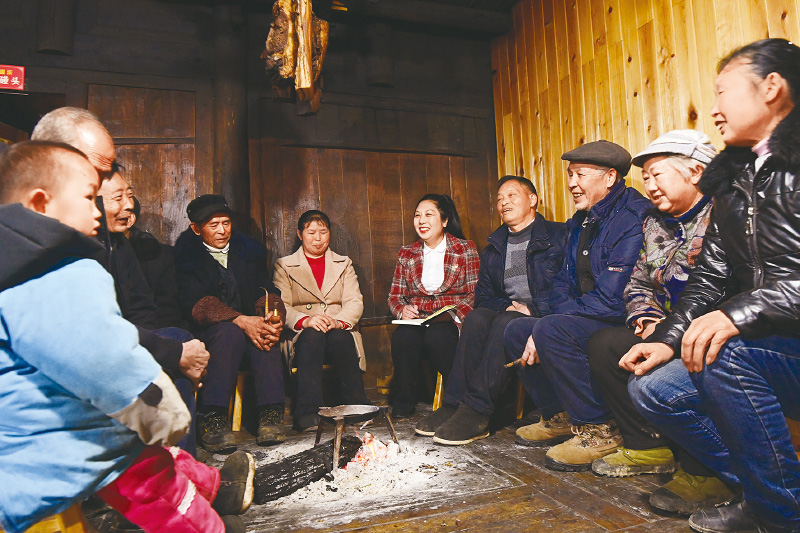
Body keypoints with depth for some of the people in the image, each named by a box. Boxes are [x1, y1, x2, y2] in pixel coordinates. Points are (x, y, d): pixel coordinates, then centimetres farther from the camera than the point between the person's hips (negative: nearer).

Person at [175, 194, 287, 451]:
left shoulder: (250, 251, 12)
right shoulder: (185, 256, -2)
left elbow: (267, 291, 5)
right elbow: (194, 304, -15)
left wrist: (275, 318, -20)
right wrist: (241, 321, -30)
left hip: (250, 324, 3)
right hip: (206, 332, -3)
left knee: (267, 334, -30)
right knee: (230, 331, -35)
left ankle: (271, 414, -31)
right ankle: (212, 417, -31)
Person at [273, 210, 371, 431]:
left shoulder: (344, 264, 20)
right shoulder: (284, 266, 14)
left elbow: (354, 302, 5)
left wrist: (339, 321, -18)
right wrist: (305, 320, -23)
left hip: (339, 332, 1)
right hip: (302, 336, -1)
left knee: (340, 338, -34)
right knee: (313, 336, -36)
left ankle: (357, 406, -27)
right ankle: (307, 412, -39)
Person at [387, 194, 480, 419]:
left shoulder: (466, 250, 4)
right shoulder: (407, 254, 14)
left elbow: (474, 295, -1)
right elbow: (394, 296, 15)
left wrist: (454, 318, -18)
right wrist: (402, 309, -9)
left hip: (452, 321, -2)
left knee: (437, 335, -35)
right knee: (402, 336, -31)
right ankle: (403, 401, -12)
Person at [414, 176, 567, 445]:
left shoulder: (558, 236, 4)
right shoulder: (494, 247, 21)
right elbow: (483, 295, 15)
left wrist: (531, 309, -18)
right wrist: (507, 305, -6)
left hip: (542, 316, -4)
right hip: (506, 311, 5)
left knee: (505, 323, -35)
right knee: (475, 318, -28)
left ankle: (476, 410, -36)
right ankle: (453, 404, -33)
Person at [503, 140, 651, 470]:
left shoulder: (633, 218, -17)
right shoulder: (580, 222, 13)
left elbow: (612, 298, -26)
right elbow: (563, 284, 14)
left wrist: (545, 329, -20)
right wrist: (538, 330, -7)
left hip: (624, 324, -9)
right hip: (584, 320, 10)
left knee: (552, 330, -30)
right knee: (516, 329, 2)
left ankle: (598, 429, -14)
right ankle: (559, 417, 12)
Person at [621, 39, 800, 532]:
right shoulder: (734, 179, 13)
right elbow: (712, 275, 10)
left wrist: (740, 313, -32)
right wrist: (670, 338, 0)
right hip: (756, 345, 8)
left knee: (723, 359, -33)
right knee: (652, 389, -3)